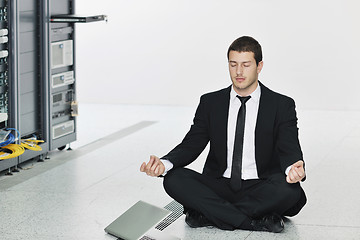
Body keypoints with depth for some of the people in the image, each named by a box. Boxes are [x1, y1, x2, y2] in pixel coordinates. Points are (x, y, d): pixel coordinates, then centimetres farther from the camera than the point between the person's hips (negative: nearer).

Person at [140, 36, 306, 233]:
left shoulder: (282, 105, 2)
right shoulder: (210, 103, 9)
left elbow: (289, 150, -9)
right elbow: (191, 144, 4)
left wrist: (293, 169, -35)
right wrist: (164, 163, -19)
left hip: (260, 188, -2)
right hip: (218, 186, 2)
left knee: (289, 190, -35)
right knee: (174, 179, -24)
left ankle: (207, 214, -24)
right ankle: (257, 222, -28)